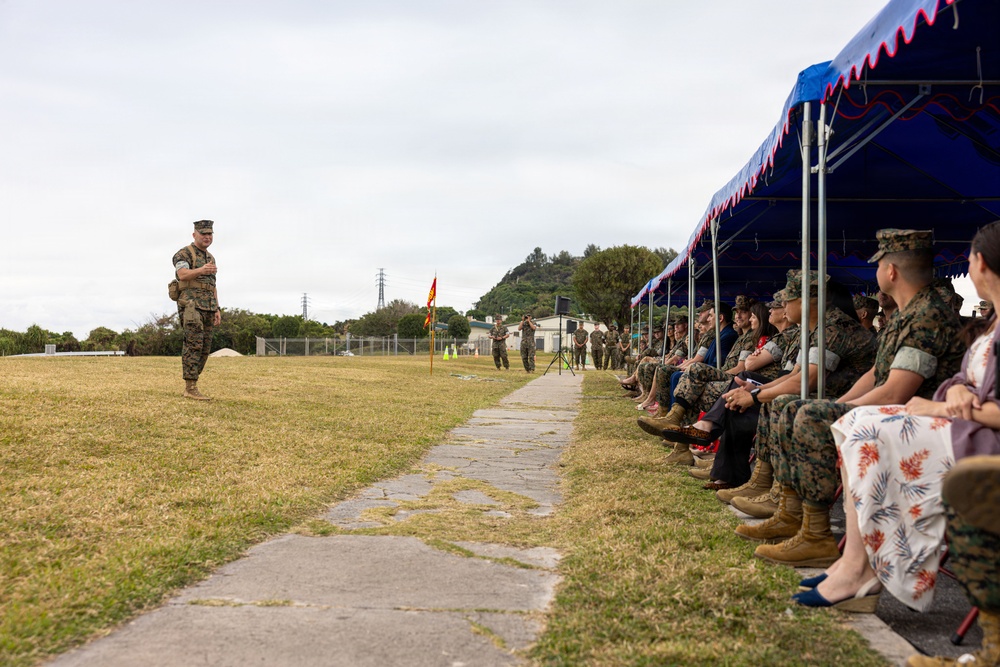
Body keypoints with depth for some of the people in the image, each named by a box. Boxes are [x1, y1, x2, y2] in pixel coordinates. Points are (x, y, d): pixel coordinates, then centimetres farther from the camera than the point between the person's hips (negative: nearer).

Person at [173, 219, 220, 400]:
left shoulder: (210, 258, 21)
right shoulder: (184, 254, -3)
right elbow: (182, 275, -22)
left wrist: (217, 309, 15)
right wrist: (201, 270, -41)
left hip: (208, 307, 8)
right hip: (191, 305, -8)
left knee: (204, 348, 4)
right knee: (194, 345, -15)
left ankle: (189, 386, 10)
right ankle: (191, 388, -16)